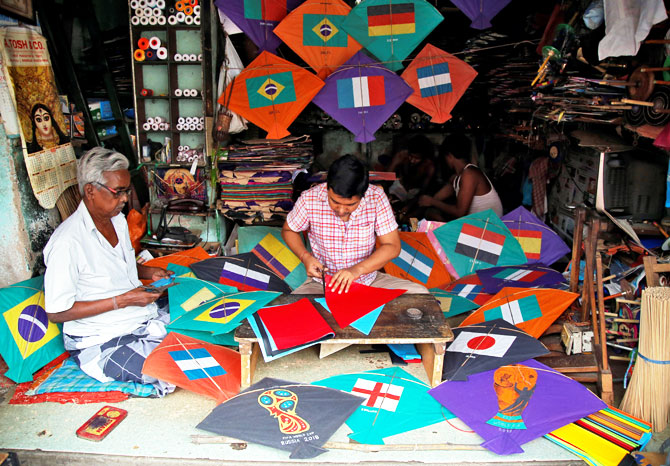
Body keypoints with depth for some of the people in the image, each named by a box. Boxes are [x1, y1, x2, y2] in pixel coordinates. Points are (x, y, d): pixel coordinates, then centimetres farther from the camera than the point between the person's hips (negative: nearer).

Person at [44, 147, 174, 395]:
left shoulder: (118, 219, 6)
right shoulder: (67, 242, -21)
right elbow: (57, 312, -18)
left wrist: (149, 272, 3)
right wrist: (123, 300, -20)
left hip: (146, 318, 8)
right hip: (102, 342, -8)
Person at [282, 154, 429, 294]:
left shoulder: (376, 197, -13)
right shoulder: (309, 199, -13)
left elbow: (392, 246, -10)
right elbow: (288, 230, 6)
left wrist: (357, 270, -25)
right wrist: (305, 257, -13)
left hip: (368, 279, 2)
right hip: (322, 283, -2)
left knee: (419, 293, -20)